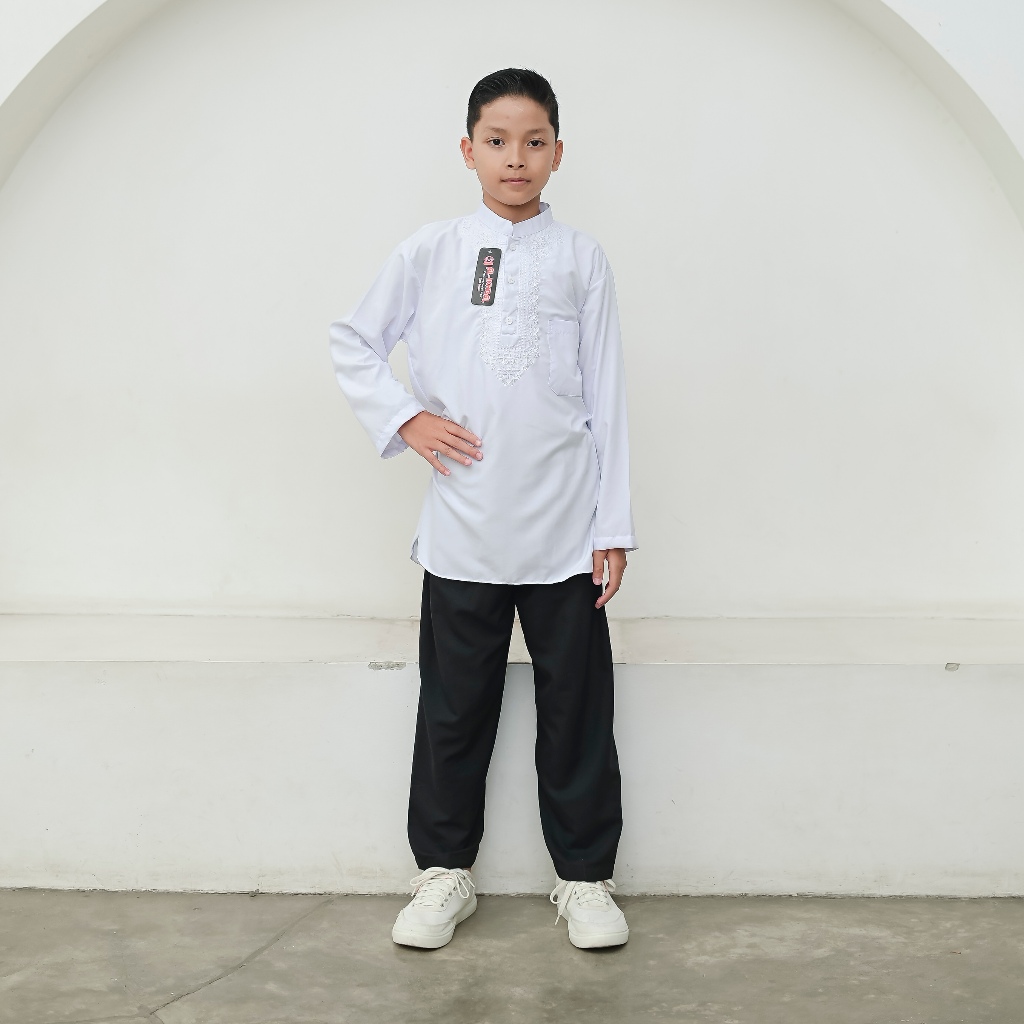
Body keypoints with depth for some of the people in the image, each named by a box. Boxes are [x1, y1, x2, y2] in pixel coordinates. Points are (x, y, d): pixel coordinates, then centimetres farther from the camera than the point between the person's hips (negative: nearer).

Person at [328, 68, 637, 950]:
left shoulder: (582, 259, 4)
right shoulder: (430, 253, 5)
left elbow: (606, 398, 3)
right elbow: (353, 343, 14)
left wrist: (614, 525, 0)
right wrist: (405, 419, -3)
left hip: (564, 530, 0)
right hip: (463, 528, 1)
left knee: (576, 708, 6)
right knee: (453, 708, 9)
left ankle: (585, 876, 20)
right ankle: (445, 871, 24)